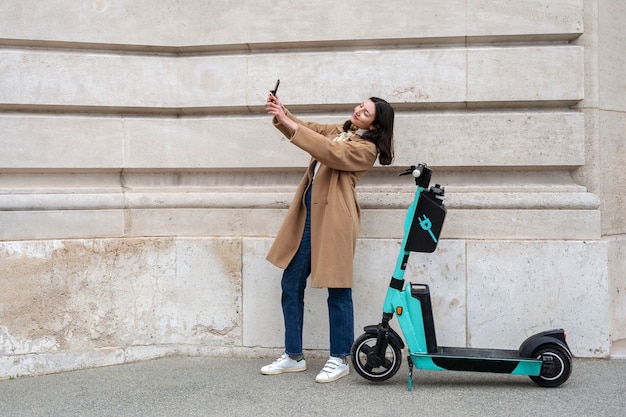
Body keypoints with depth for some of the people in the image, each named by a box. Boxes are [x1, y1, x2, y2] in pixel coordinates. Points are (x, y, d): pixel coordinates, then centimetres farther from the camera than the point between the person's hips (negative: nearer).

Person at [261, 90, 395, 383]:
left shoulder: (366, 148, -6)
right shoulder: (338, 131, 18)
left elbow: (330, 152, -19)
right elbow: (308, 129, 18)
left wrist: (288, 123, -20)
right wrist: (281, 113, -3)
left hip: (333, 219, -8)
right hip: (308, 216, 8)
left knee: (337, 291, -1)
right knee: (291, 285, 9)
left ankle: (340, 359, 12)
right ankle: (293, 356, 18)